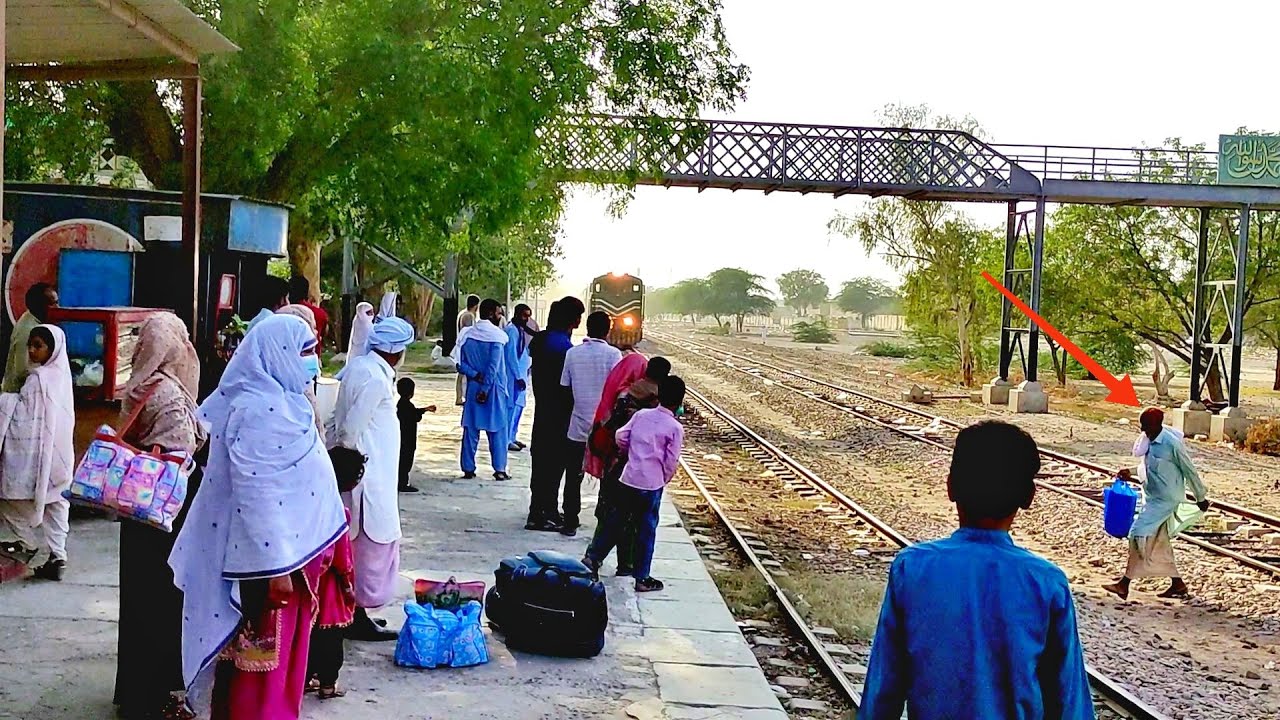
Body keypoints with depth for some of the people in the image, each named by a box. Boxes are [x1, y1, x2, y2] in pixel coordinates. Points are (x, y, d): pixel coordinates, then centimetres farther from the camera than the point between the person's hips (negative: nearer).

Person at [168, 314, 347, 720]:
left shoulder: (280, 400, 10)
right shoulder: (260, 410, -20)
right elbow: (256, 494, -24)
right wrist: (275, 566, -23)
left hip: (291, 548, 9)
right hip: (269, 555, -9)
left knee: (282, 651, 18)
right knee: (262, 655, 2)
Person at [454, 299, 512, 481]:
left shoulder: (467, 334, 4)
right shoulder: (496, 335, -11)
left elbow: (460, 363, -1)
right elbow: (493, 366, -16)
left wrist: (475, 376, -6)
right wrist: (485, 388, -11)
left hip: (473, 387, 4)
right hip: (494, 388, -4)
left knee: (471, 429, 8)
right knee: (498, 430, 3)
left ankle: (468, 468, 10)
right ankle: (499, 469, 3)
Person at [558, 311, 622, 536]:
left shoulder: (573, 353, -1)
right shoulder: (613, 354, -9)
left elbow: (565, 387, 3)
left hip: (578, 426, 2)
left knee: (573, 477, 11)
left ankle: (570, 523, 13)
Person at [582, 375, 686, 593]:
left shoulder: (641, 415, 2)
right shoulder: (675, 428, -9)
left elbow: (621, 438, 3)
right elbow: (671, 462, -8)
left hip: (627, 479, 4)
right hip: (651, 486, -4)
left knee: (613, 521, 16)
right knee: (646, 531, 6)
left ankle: (592, 557, 15)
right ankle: (642, 578, 14)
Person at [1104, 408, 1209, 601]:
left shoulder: (1172, 443, -19)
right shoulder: (1149, 442, 6)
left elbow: (1189, 471, -10)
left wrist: (1201, 497, -2)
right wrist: (1131, 473, 3)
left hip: (1165, 499, -9)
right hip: (1153, 497, 9)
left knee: (1140, 535, -13)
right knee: (1159, 542, 13)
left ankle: (1124, 584, -11)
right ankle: (1178, 584, 25)